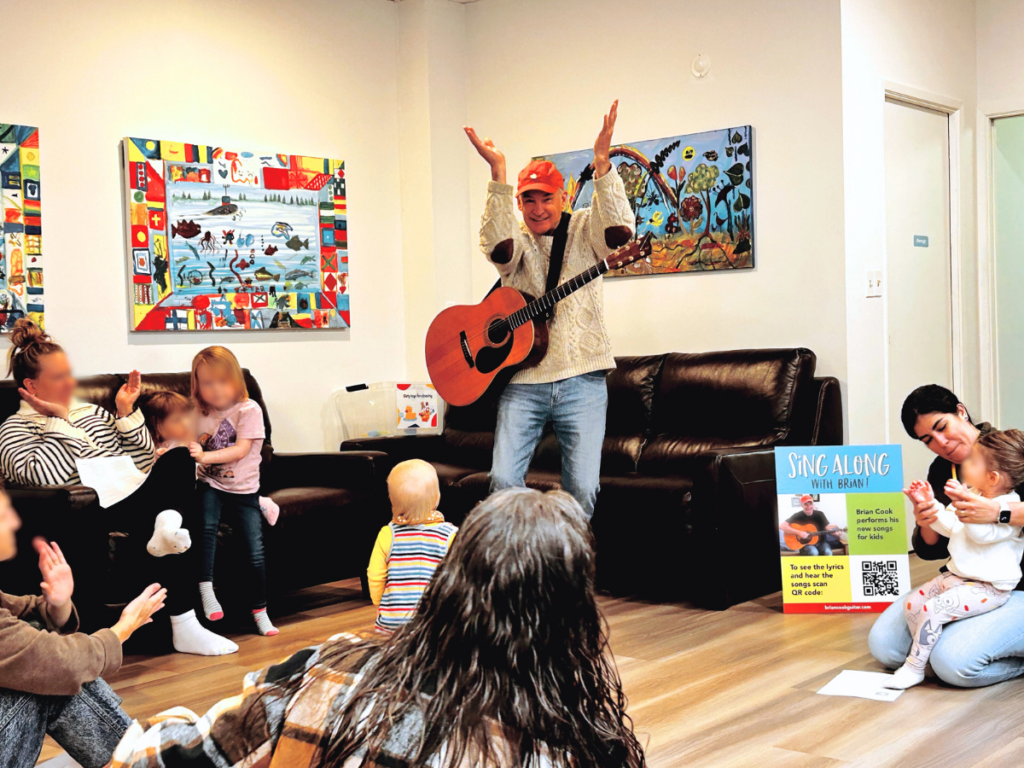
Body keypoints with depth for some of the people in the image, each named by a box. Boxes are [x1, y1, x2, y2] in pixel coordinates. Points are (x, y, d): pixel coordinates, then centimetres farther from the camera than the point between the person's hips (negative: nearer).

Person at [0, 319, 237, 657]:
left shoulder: (90, 411, 26)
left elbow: (142, 458, 23)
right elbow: (45, 477, -16)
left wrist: (126, 412, 11)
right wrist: (59, 420, -8)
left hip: (139, 501, 7)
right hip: (97, 520, -7)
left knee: (180, 459, -22)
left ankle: (168, 523, -40)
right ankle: (184, 628, -33)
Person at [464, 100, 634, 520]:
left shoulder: (584, 229, 9)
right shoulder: (515, 239, 9)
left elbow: (619, 231, -14)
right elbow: (498, 246, -16)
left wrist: (601, 162, -25)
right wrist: (498, 174, -24)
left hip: (581, 380, 0)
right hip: (522, 379, 1)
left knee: (582, 488, -5)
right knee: (503, 480, -10)